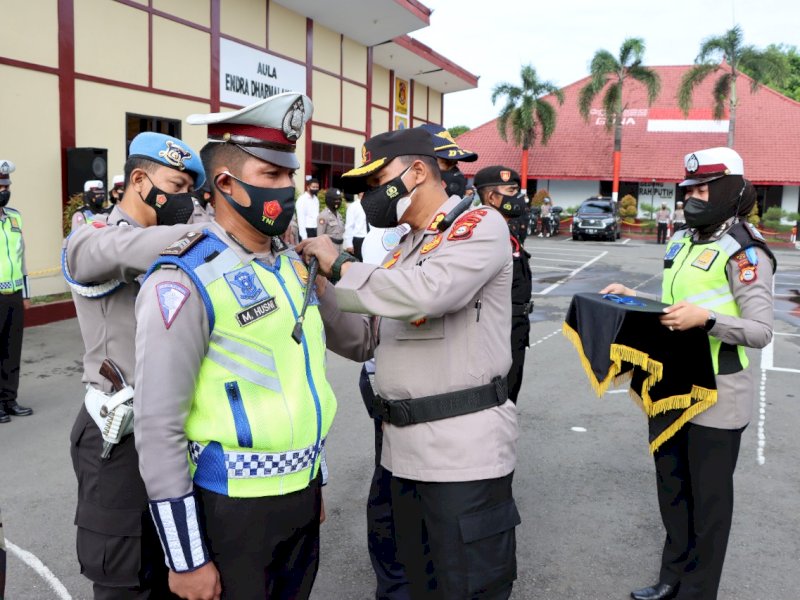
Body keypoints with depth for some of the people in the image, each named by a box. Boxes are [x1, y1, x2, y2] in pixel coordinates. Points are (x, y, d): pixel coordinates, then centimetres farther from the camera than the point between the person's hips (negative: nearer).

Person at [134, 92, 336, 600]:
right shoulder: (187, 282, -17)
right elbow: (159, 427, -17)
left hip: (301, 493, 7)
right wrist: (186, 558, -14)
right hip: (234, 507, -7)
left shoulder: (292, 264, 5)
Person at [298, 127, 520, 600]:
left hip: (464, 449, -8)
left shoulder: (480, 225, -8)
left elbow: (428, 292, -28)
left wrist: (340, 266, -15)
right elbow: (364, 342, 15)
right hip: (404, 449, 8)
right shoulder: (404, 250, 16)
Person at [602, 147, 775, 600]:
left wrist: (706, 318, -33)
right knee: (672, 486, 18)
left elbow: (762, 331, -19)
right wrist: (633, 298, 7)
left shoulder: (743, 251, -13)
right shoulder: (685, 241, 12)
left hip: (717, 396, -8)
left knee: (709, 496, 6)